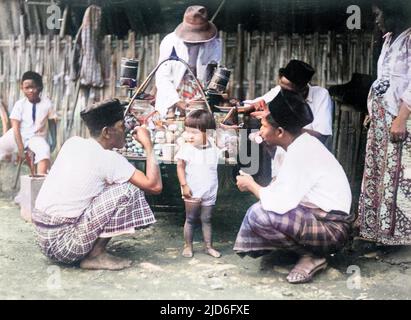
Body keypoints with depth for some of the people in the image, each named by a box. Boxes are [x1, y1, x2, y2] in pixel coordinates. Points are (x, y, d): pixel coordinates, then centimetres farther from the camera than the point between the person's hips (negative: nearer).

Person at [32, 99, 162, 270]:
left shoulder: (73, 142, 7)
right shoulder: (109, 159, -15)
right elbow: (155, 185, -16)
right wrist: (148, 145, -6)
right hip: (63, 243, -8)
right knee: (129, 190, -12)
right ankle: (95, 255, -3)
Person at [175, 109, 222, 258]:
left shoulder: (213, 148, -3)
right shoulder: (187, 148, -13)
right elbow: (180, 167, -10)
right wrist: (184, 185, -15)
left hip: (210, 192, 3)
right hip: (192, 192, -3)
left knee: (206, 219, 12)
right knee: (190, 219, 8)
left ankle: (208, 246, 22)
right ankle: (188, 246, 19)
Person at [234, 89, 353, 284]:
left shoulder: (300, 152, -23)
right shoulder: (301, 143, 7)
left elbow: (281, 204, -26)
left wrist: (251, 186, -11)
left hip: (331, 229, -10)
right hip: (320, 215, 10)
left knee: (258, 215, -23)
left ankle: (312, 256, -4)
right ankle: (310, 249, 12)